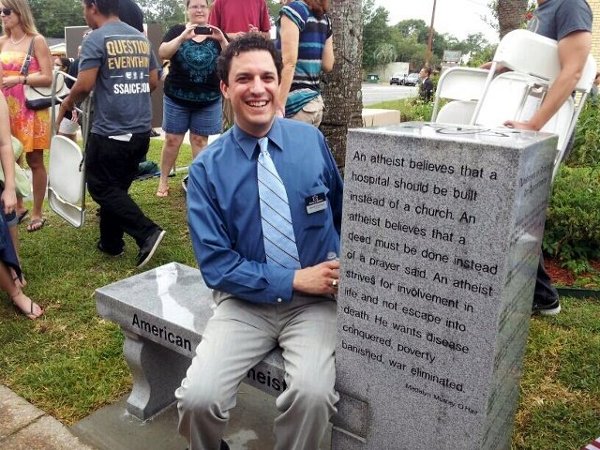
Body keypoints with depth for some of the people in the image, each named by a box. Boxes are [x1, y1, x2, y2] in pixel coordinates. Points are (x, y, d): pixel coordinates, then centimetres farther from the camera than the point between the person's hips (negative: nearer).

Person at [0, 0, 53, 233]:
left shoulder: (36, 41, -5)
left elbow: (48, 78, -12)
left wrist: (19, 79, -21)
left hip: (31, 110, -5)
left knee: (34, 161, 3)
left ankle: (37, 213, 12)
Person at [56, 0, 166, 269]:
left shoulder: (96, 39, -9)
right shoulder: (141, 38, 11)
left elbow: (85, 85, -14)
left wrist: (66, 105, 5)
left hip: (110, 131, -7)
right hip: (141, 130, 7)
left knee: (101, 187, 5)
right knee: (117, 186, 17)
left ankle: (147, 232, -8)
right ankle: (111, 243, 25)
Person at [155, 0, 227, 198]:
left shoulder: (216, 34, 6)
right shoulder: (177, 31, 1)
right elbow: (162, 53, -14)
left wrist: (222, 39, -20)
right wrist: (183, 37, -27)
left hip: (208, 100, 1)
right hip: (177, 97, -1)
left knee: (200, 140, 6)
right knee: (172, 140, 3)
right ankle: (163, 181, 14)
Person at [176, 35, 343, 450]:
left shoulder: (312, 141, 1)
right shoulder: (207, 168, -5)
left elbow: (341, 212, 16)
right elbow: (215, 263, -8)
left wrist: (343, 267, 2)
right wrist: (295, 279, -15)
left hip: (316, 300, 1)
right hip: (246, 302, 0)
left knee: (313, 393, -26)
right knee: (198, 398, -20)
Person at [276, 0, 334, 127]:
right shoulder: (325, 19, 14)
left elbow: (289, 63, -16)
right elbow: (328, 65, 12)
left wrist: (278, 106, -19)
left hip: (296, 102, -8)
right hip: (316, 101, 8)